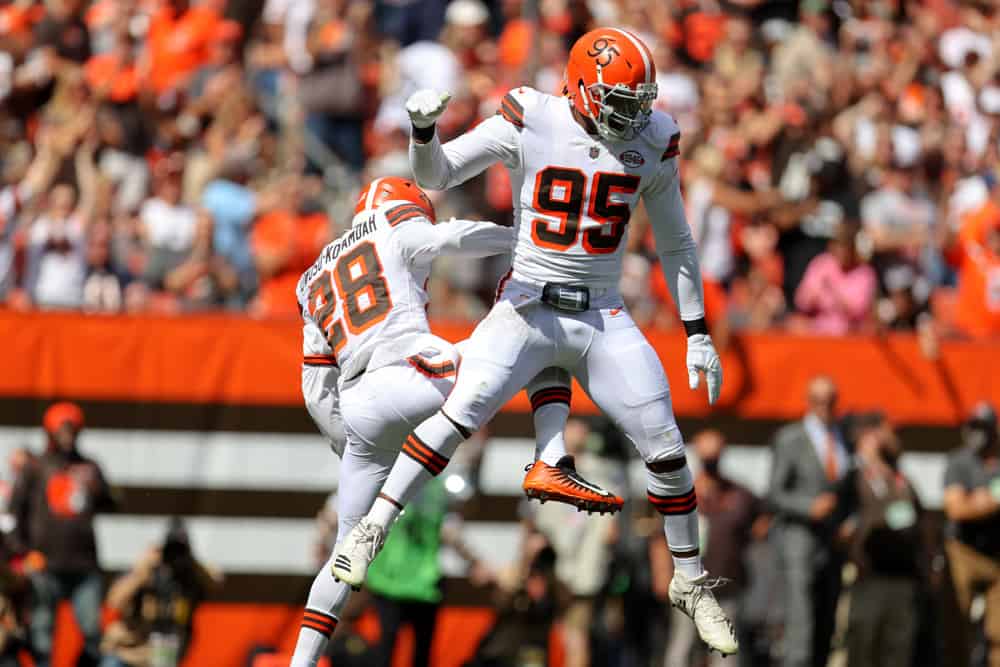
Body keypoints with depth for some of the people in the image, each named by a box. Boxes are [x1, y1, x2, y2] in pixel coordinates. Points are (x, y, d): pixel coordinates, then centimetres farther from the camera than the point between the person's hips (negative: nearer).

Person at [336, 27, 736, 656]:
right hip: (527, 311, -3)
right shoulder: (529, 123, -8)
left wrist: (698, 332, 10)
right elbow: (436, 175, -3)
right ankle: (372, 529, -13)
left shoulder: (652, 142, 1)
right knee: (460, 414, -23)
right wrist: (424, 129, -26)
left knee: (667, 450, -1)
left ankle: (691, 583, 18)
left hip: (604, 320, 3)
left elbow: (675, 242, 11)